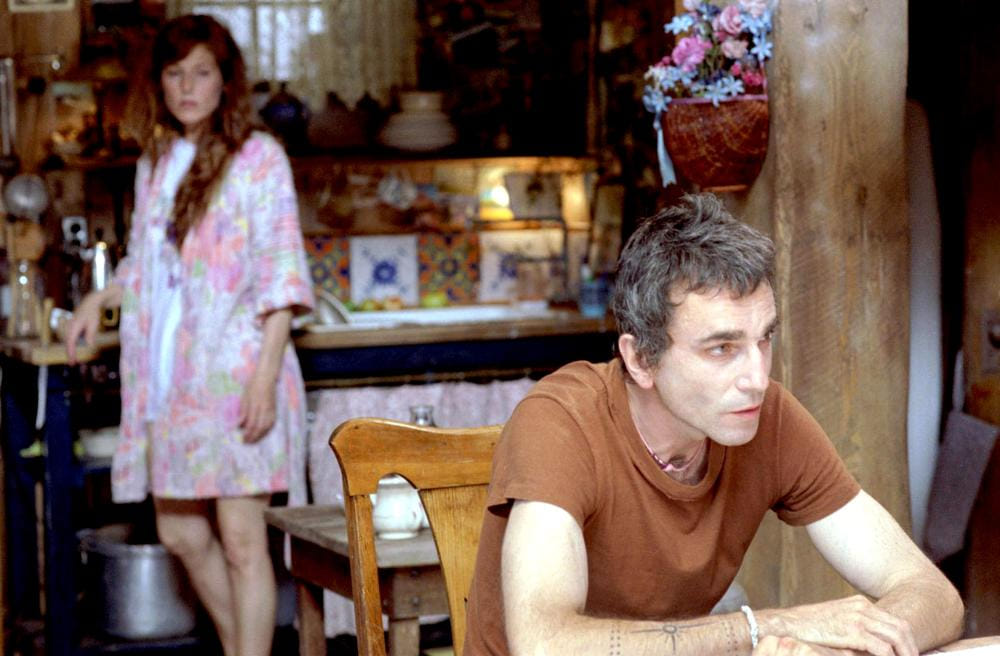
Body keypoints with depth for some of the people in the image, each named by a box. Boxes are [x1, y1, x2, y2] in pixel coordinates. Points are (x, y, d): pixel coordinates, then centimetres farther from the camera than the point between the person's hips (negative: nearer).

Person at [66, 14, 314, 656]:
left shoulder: (259, 157, -5)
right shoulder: (155, 163, 14)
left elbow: (281, 276, -10)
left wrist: (265, 379, -18)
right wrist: (101, 298, 9)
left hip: (235, 377, -7)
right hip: (168, 379, 7)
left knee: (242, 542, -4)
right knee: (182, 535, 13)